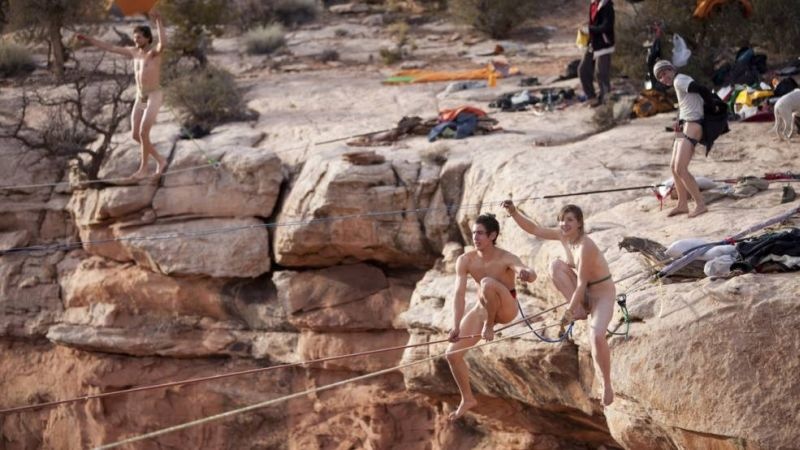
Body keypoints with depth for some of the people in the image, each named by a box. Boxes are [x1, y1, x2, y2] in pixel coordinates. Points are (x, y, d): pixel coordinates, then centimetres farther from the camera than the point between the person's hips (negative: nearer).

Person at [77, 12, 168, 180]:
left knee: (143, 133, -15)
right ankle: (160, 160, 20)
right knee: (135, 135, 4)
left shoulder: (155, 51, -13)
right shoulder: (134, 51, 9)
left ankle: (143, 168, -2)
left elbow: (163, 43, -39)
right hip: (140, 99, 8)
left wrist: (158, 21, -49)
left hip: (154, 98, -8)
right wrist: (88, 39, 14)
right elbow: (110, 48, 16)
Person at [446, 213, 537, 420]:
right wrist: (456, 326, -31)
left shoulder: (505, 259, -25)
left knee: (488, 282, -37)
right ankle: (467, 399, 17)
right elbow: (459, 294, -20)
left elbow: (531, 275, -43)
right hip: (483, 308, 5)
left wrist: (526, 273, -69)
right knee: (452, 353, -1)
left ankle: (490, 326, -18)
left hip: (506, 308, -5)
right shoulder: (465, 261, -14)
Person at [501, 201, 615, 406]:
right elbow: (534, 229, 1)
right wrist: (514, 213, -13)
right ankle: (581, 310, -10)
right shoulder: (563, 235, -7)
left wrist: (570, 310, -21)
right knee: (556, 265, -16)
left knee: (596, 336, -26)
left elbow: (581, 283, -27)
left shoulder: (586, 247, -30)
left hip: (602, 293, -8)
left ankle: (607, 385, -6)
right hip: (584, 291, 8)